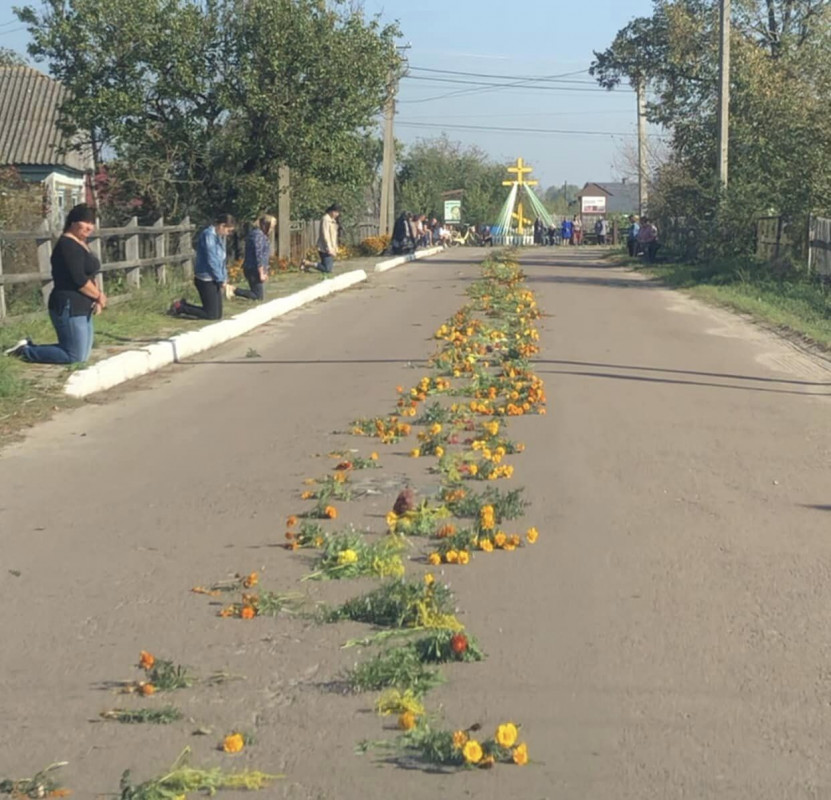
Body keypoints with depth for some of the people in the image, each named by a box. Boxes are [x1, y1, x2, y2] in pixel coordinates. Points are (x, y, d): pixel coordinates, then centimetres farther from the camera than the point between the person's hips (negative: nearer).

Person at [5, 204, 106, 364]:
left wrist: (97, 299, -3)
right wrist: (99, 296, -7)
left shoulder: (81, 244, 14)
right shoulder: (67, 245, -16)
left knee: (83, 356, 13)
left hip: (81, 308, 10)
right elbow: (79, 280, -21)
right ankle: (26, 351, 4)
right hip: (69, 308, -10)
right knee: (74, 357, -7)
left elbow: (88, 278, 15)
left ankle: (29, 346, 19)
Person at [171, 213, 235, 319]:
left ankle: (183, 305, 20)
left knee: (218, 315, 10)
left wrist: (224, 278, 6)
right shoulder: (208, 235, -16)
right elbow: (211, 260, -19)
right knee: (212, 315, -6)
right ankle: (180, 308, 7)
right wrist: (221, 280, -13)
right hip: (206, 279, -9)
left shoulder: (220, 237, 12)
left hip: (215, 280, 9)